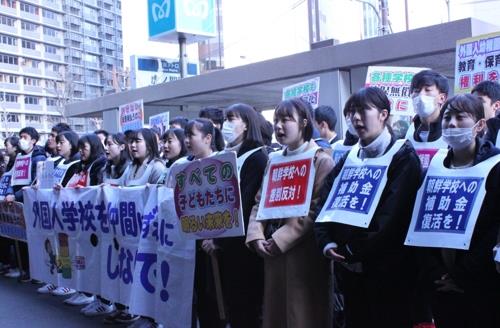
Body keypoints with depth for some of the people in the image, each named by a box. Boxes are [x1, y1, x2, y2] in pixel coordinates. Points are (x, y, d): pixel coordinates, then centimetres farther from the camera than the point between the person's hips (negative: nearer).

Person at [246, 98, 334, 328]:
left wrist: (280, 239, -16)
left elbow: (316, 210, -14)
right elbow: (260, 202, 13)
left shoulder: (321, 160, -5)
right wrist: (256, 237, -3)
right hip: (272, 249, 6)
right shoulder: (273, 160, 15)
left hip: (303, 250, -6)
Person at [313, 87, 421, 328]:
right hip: (349, 268, 6)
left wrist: (358, 251, -17)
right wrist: (326, 242, -9)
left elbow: (395, 213, -17)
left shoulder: (403, 156, -5)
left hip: (387, 270, -6)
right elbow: (324, 201, 7)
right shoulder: (349, 158, 14)